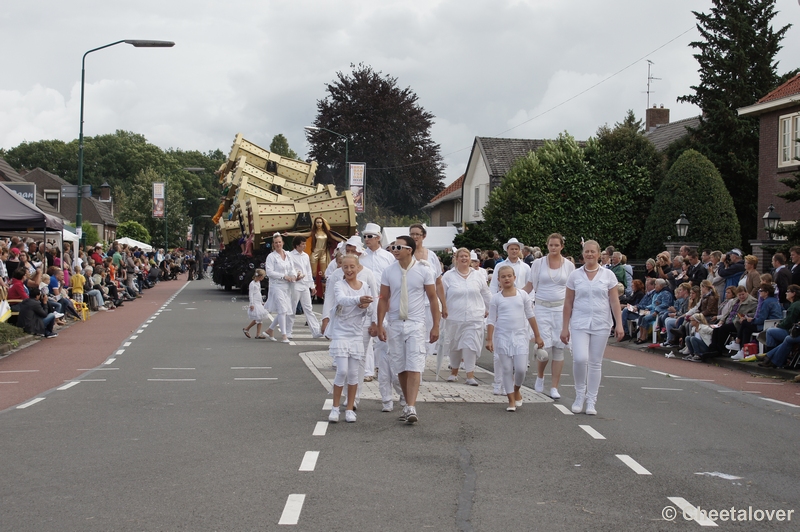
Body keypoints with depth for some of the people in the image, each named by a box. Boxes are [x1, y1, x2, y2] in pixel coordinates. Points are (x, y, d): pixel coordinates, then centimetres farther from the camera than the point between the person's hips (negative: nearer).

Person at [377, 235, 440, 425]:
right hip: (394, 324, 3)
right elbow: (383, 299, 5)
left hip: (416, 324, -3)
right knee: (400, 368, 7)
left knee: (414, 367, -12)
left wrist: (436, 326, -3)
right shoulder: (389, 272, 2)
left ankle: (411, 408, -18)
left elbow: (433, 298, 0)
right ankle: (407, 405, 17)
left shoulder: (424, 270, -4)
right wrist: (380, 325, -2)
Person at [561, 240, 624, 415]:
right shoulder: (575, 275, 3)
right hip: (579, 323, 0)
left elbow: (614, 301, 2)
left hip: (600, 324, 1)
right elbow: (568, 302, 5)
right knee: (580, 359, -16)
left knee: (595, 363, 4)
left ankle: (591, 401, 13)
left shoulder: (608, 275, 3)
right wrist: (565, 327, 3)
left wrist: (619, 324, -7)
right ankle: (580, 394, 7)